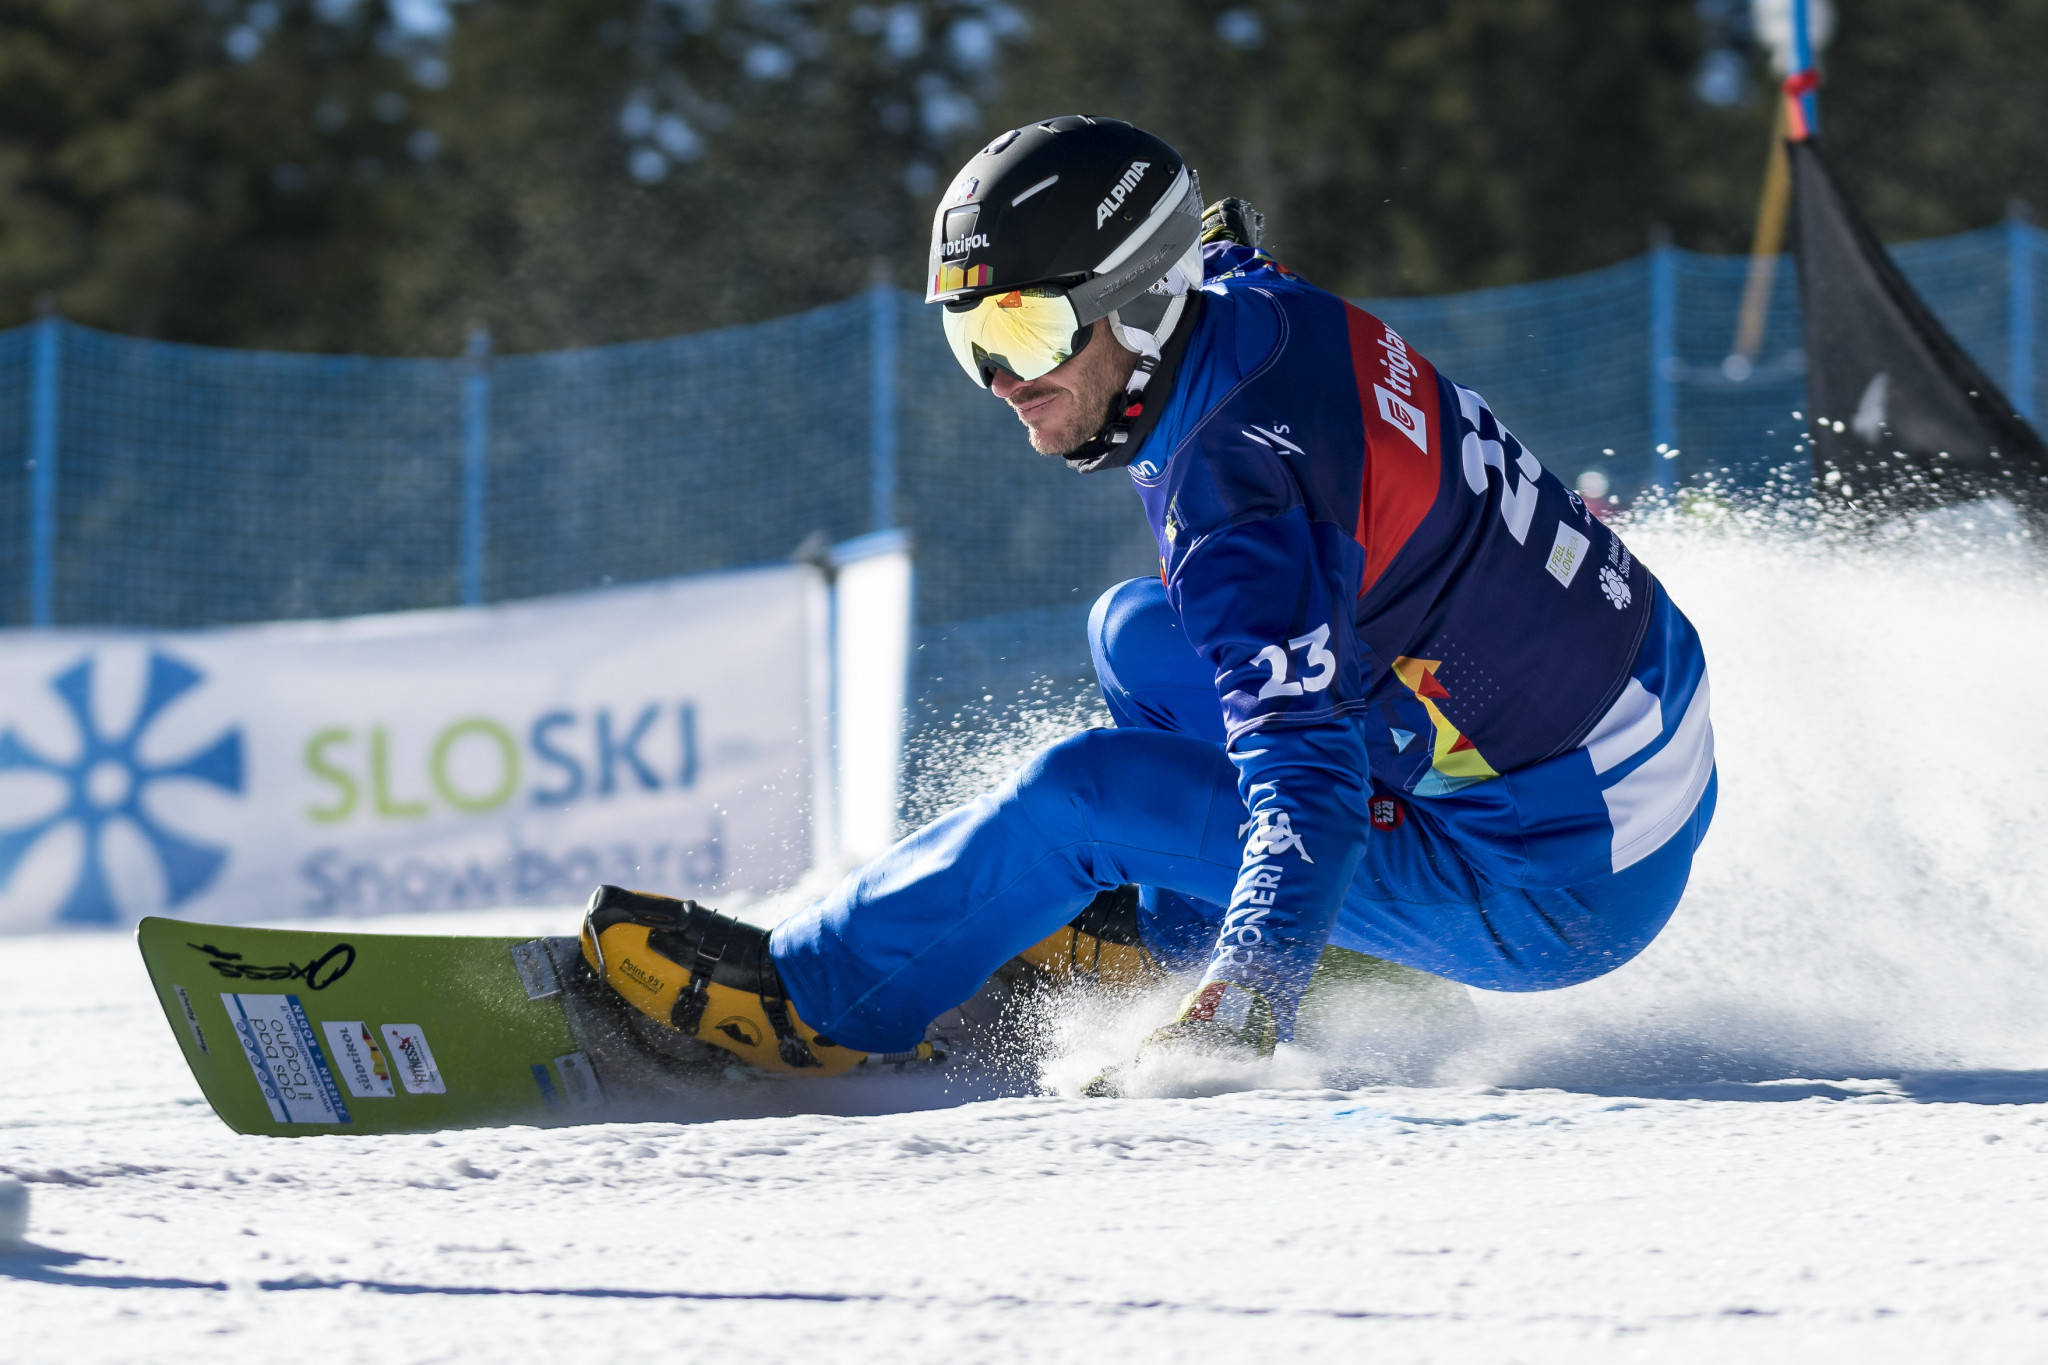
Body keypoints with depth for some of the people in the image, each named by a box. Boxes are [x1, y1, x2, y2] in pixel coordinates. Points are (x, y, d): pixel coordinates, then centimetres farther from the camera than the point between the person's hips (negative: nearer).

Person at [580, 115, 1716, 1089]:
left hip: (1558, 890, -9)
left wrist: (1238, 1010, -44)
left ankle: (805, 1000, 2)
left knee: (1082, 793, -12)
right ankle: (1180, 937, 16)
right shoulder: (1259, 310, 0)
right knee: (1138, 633, 12)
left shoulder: (1237, 484, -27)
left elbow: (1308, 785, -35)